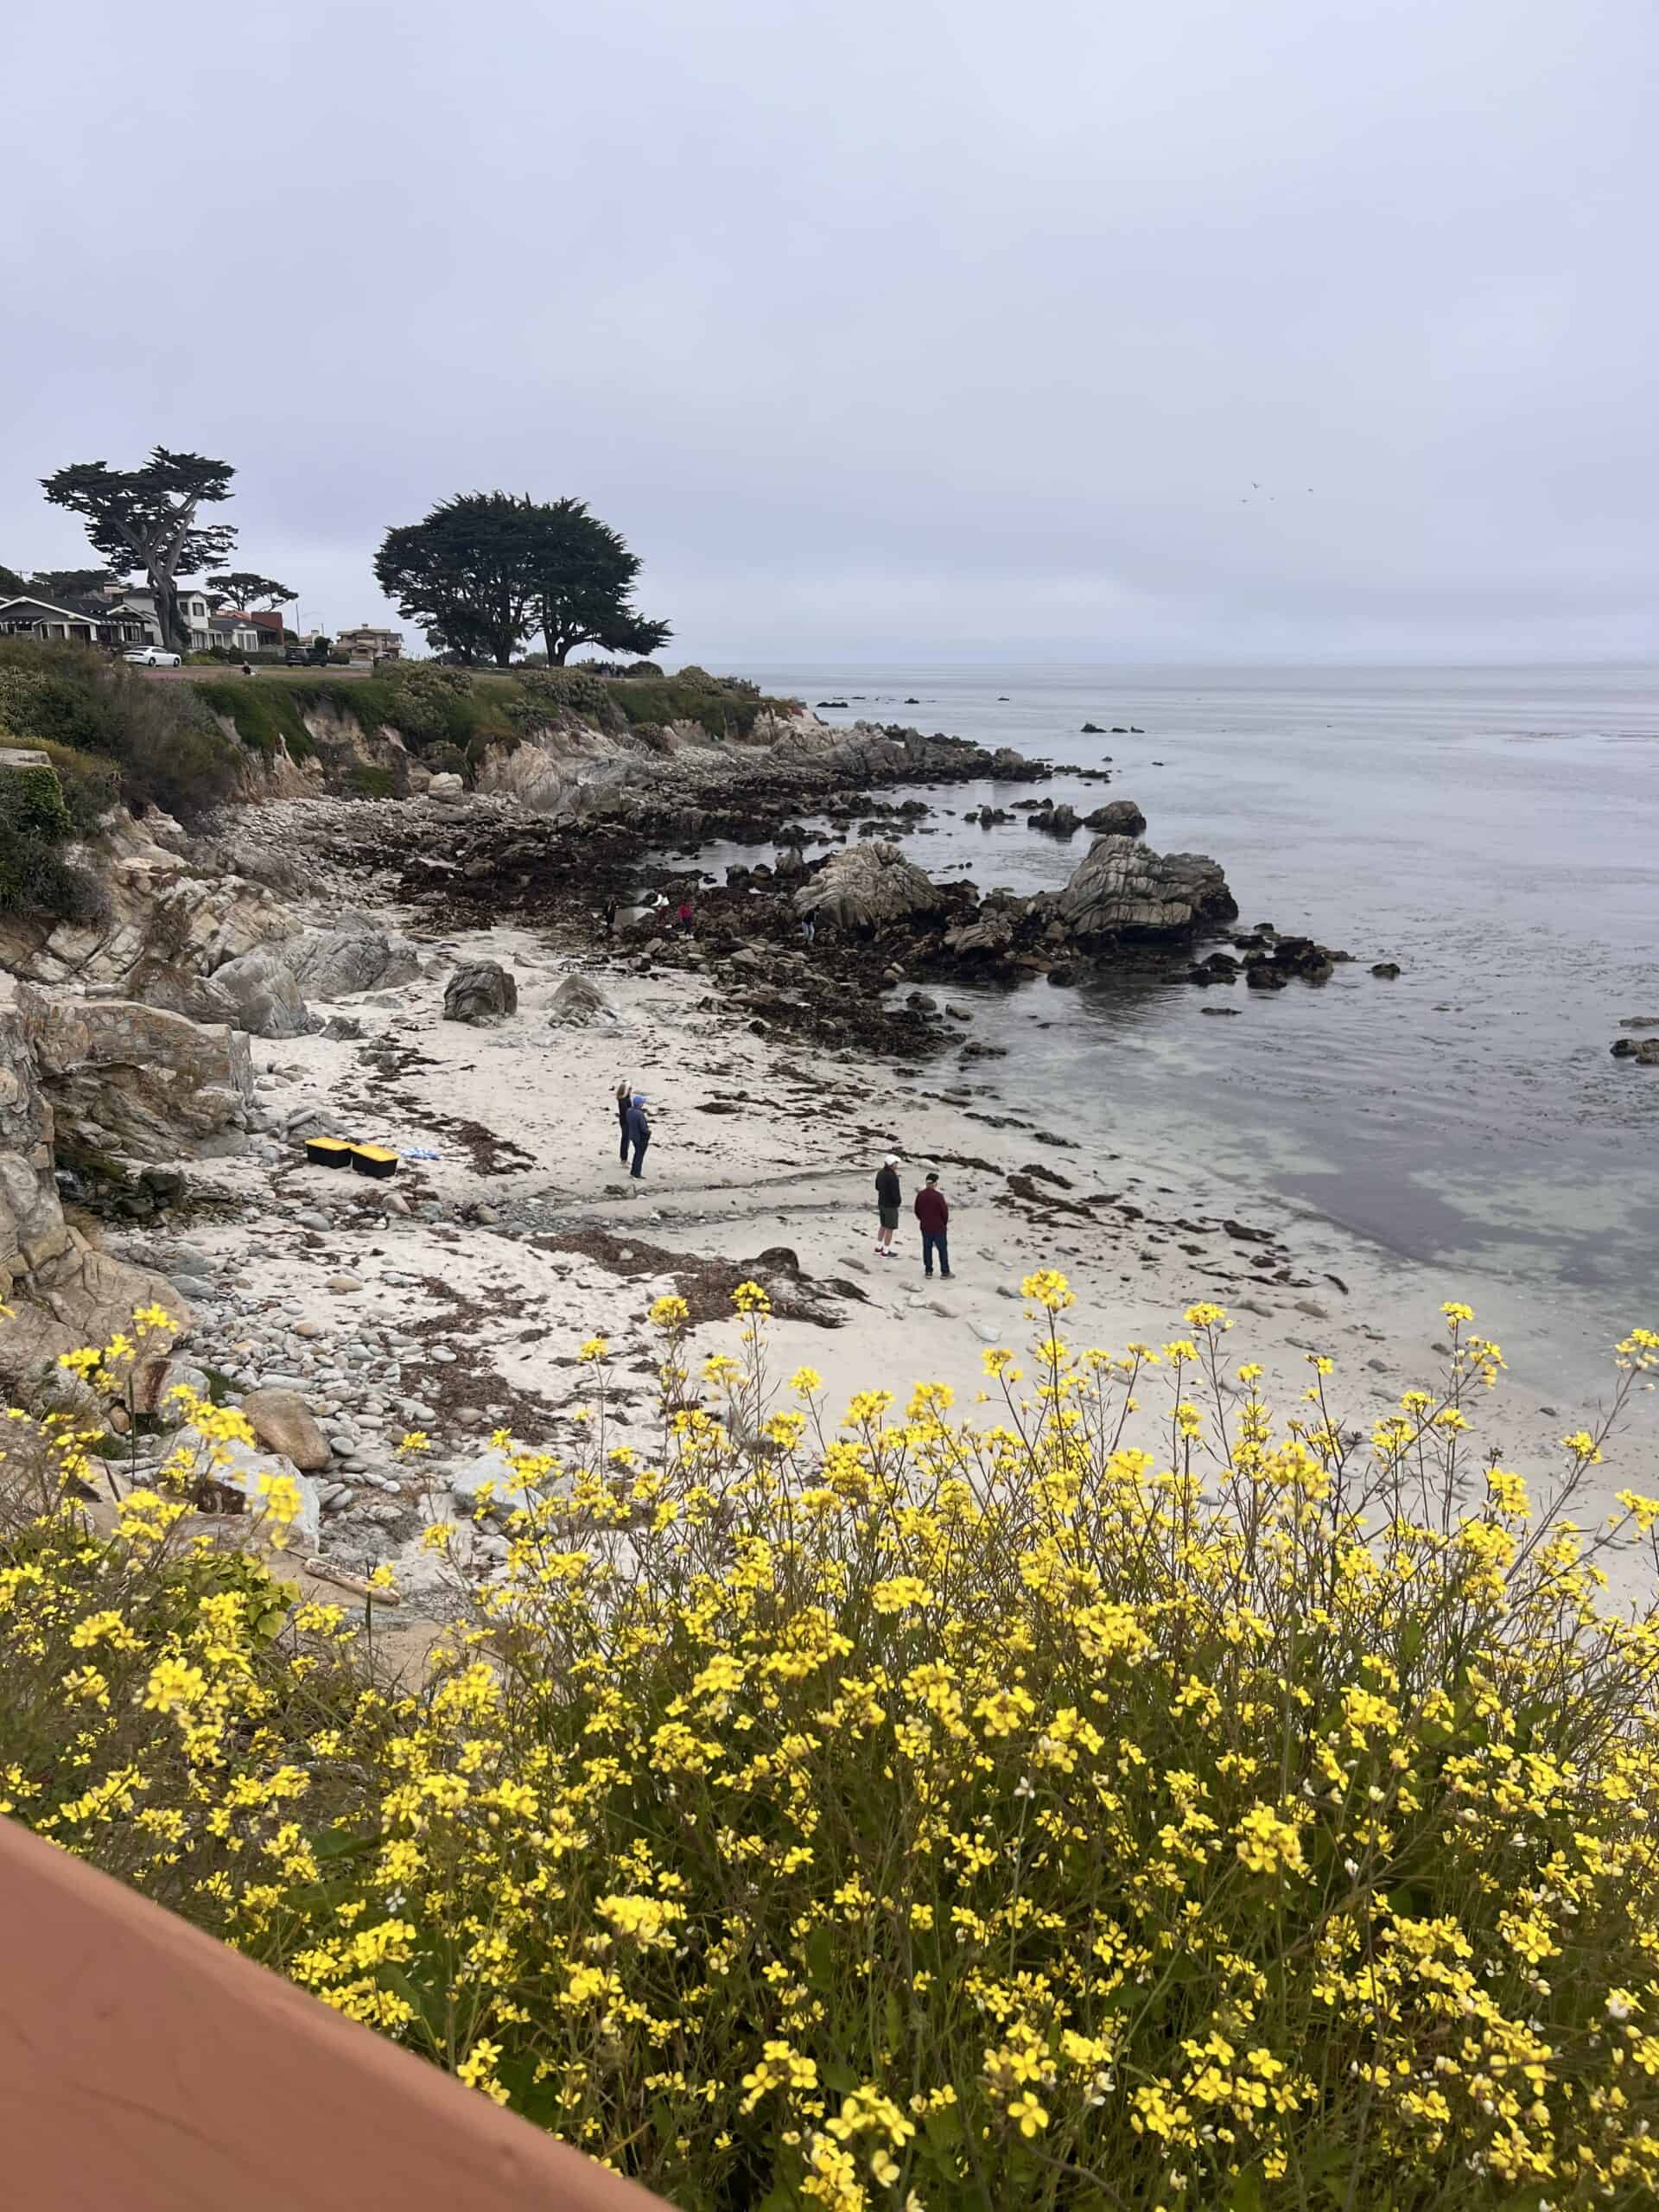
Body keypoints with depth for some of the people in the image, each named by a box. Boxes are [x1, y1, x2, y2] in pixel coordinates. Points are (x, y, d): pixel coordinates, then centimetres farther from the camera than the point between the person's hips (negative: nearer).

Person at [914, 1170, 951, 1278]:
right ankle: (945, 1272, 12)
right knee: (942, 1249, 8)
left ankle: (928, 1271, 18)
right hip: (938, 1227, -4)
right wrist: (944, 1223, 6)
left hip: (925, 1227, 4)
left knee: (927, 1248, 14)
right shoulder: (938, 1195, -21)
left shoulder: (920, 1195, -5)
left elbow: (917, 1211, 5)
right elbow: (945, 1212, -14)